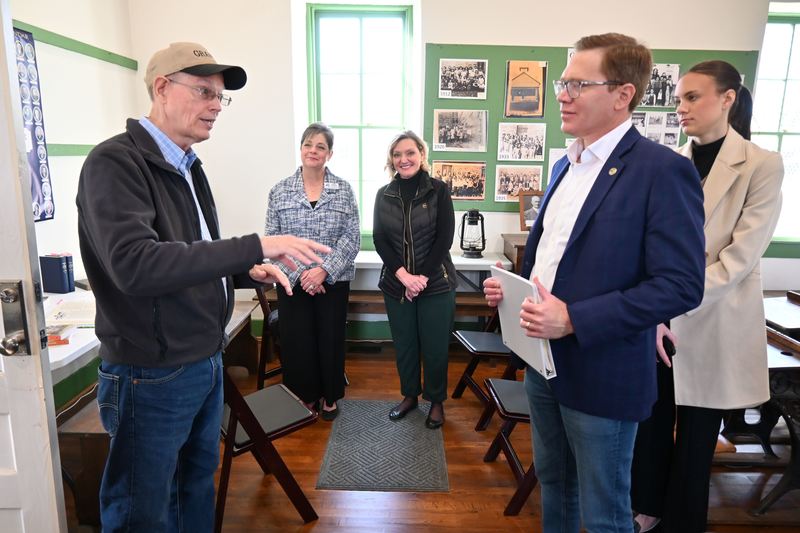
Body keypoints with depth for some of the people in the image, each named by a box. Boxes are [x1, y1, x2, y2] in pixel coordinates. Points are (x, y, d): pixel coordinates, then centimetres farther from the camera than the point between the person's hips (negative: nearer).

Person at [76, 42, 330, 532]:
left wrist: (247, 271, 0)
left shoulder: (188, 167, 9)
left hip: (206, 362, 8)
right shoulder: (115, 162, -17)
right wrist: (255, 246, -32)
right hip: (153, 375, -8)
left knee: (199, 484, 23)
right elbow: (135, 265, -31)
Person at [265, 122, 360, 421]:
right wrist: (299, 273, -13)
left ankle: (329, 396, 29)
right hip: (292, 281, 1)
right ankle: (304, 396, 27)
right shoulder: (279, 191, 2)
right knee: (296, 341, 6)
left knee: (331, 339, 8)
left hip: (333, 281, 0)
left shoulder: (344, 190, 1)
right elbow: (273, 239, -2)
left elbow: (352, 237, -4)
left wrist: (324, 269, -15)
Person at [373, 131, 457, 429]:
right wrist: (403, 275, -14)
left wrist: (422, 276, -14)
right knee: (404, 345, 13)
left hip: (436, 283, -2)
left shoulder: (438, 190, -3)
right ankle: (409, 395, 34)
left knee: (434, 346, 6)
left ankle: (436, 401, 27)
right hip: (396, 284, 3)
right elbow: (379, 240, -1)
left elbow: (444, 239, -7)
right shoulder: (383, 195, 5)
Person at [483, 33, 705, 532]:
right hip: (544, 361, 7)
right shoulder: (566, 164, 10)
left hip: (600, 373, -7)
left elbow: (682, 284, -20)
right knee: (553, 482, 25)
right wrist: (511, 284, 0)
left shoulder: (663, 170, -16)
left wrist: (573, 320, -25)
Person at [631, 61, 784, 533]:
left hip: (714, 325, -3)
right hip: (658, 321, 4)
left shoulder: (763, 165, -7)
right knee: (651, 423, 14)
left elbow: (740, 258, -14)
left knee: (696, 436, 11)